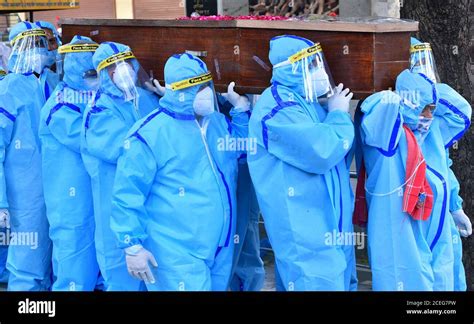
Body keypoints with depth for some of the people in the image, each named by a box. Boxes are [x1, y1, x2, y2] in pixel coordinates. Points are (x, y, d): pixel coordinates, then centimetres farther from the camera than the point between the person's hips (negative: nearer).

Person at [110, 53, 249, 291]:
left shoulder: (219, 123, 9)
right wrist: (132, 246, -15)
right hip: (177, 256, -7)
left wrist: (241, 111, 10)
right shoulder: (150, 133, -13)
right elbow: (128, 193, -13)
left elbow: (242, 148, 26)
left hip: (222, 249, 7)